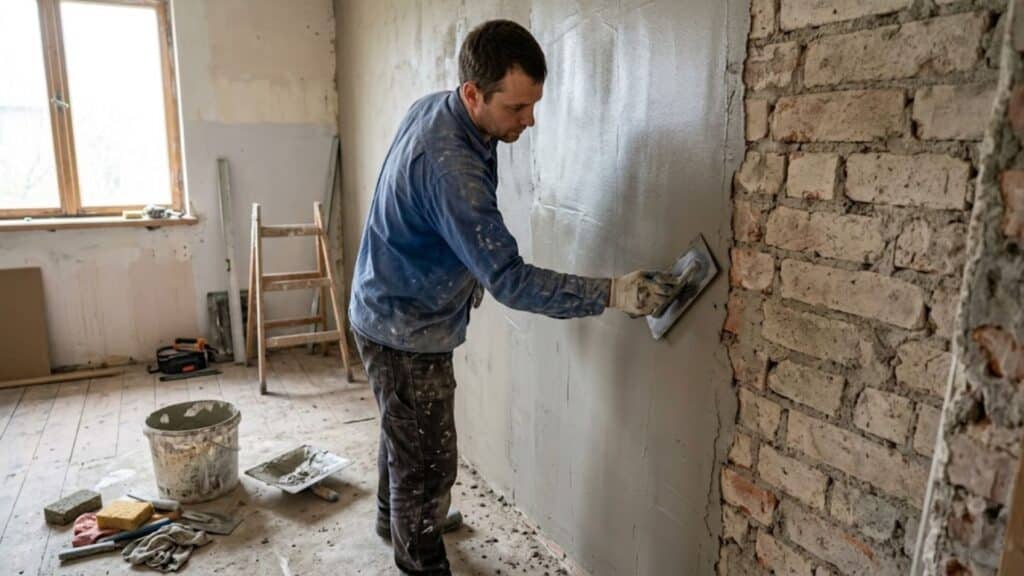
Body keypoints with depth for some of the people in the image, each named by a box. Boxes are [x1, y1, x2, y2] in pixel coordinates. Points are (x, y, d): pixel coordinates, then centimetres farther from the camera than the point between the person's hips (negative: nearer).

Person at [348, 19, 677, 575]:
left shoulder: (432, 107, -3)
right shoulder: (448, 165, -34)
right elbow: (510, 280, -33)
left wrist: (469, 272, 18)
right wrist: (611, 293, -32)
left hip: (396, 312, 10)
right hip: (406, 331, -10)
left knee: (405, 435, 28)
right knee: (429, 462, 5)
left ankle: (394, 519, 51)